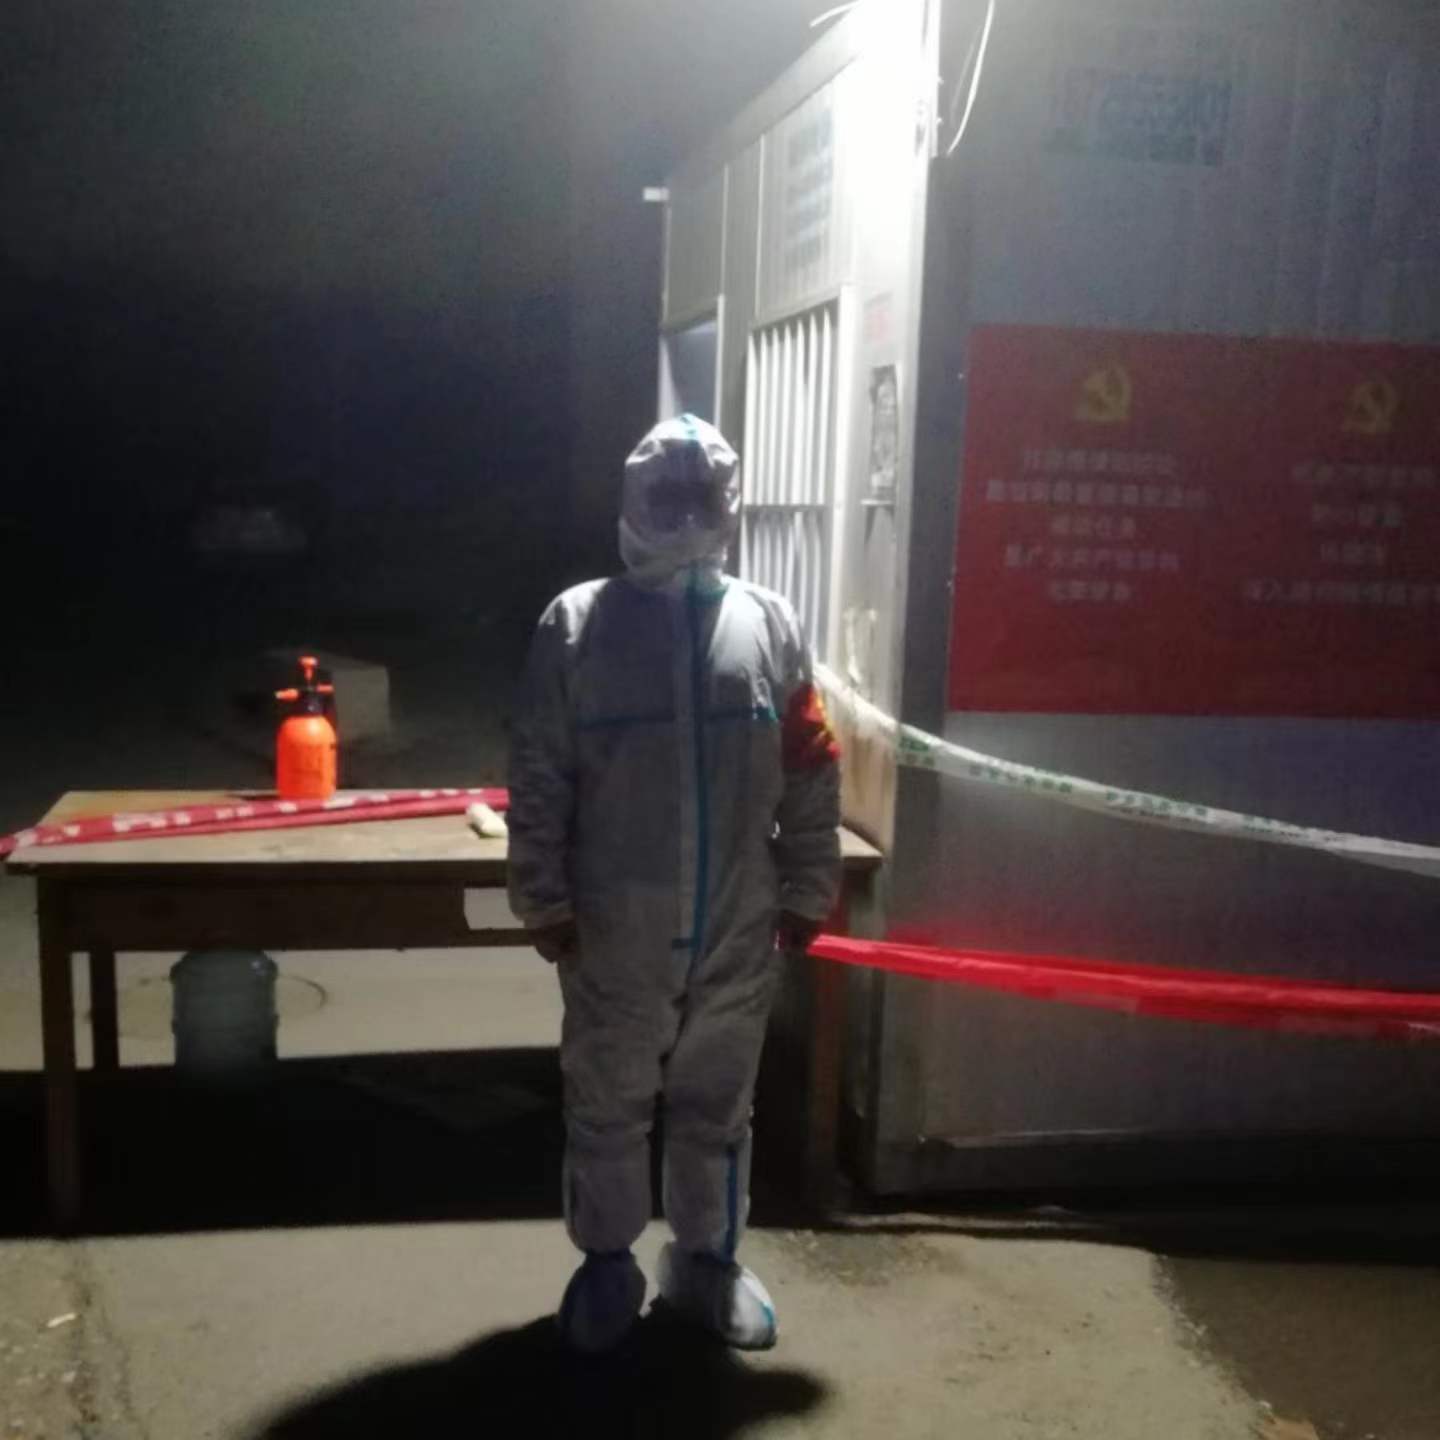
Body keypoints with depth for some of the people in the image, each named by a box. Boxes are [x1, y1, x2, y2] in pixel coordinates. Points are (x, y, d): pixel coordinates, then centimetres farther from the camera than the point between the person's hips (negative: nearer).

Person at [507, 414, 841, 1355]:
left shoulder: (773, 625, 3)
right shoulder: (577, 623, -3)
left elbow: (811, 778, 5)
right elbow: (538, 778, -3)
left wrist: (807, 894, 4)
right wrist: (544, 900, -6)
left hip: (738, 928, 2)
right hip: (614, 927, -2)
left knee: (718, 1105, 16)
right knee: (607, 1104, 13)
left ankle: (707, 1260, 34)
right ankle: (608, 1262, 32)